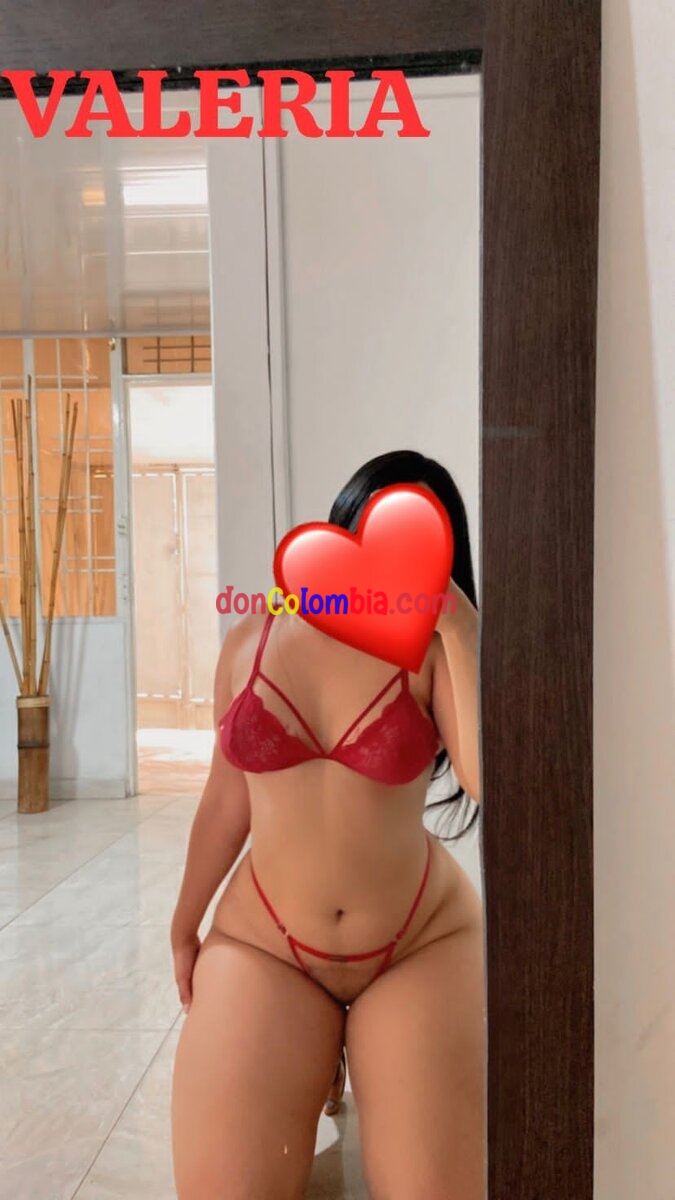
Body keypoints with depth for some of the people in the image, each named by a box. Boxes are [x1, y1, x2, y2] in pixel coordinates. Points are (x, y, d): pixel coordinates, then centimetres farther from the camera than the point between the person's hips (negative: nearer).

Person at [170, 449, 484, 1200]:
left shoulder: (431, 651, -8)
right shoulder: (250, 641, -1)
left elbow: (497, 783, -24)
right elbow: (227, 799, 7)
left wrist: (461, 628, -21)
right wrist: (184, 927, 15)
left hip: (420, 947, -1)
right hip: (261, 947, 2)